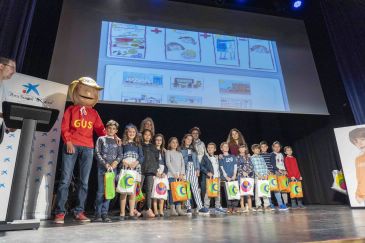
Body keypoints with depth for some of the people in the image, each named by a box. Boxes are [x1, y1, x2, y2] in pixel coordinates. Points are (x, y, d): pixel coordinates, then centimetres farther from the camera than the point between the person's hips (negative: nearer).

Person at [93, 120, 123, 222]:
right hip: (102, 167, -2)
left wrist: (116, 162, -11)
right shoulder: (101, 139, 8)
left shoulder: (117, 142, 14)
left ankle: (104, 214, 6)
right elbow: (97, 153, -1)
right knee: (101, 191, -6)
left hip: (113, 168, 3)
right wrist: (105, 164, -11)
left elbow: (120, 155, 8)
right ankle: (98, 214, 0)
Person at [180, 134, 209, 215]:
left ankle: (200, 207, -9)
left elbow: (196, 160, 18)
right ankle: (188, 208, 4)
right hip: (185, 170, -3)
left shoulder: (193, 150, 23)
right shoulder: (181, 149, 7)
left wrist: (197, 169, 5)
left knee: (196, 188, -5)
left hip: (193, 169, 3)